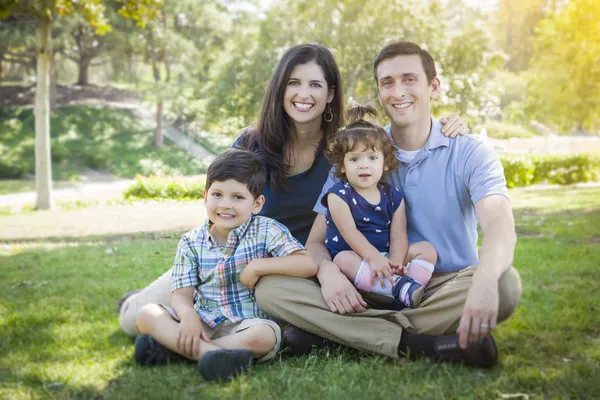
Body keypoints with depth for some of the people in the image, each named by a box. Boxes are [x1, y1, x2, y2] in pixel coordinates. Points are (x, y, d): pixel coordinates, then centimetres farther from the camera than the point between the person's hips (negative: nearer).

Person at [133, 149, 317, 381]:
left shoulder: (266, 230, -1)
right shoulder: (191, 243, 6)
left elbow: (308, 264, -11)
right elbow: (182, 293, -1)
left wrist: (258, 266, -17)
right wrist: (188, 315, -24)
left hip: (248, 323, -3)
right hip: (203, 323, 3)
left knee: (263, 335, -37)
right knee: (147, 315, -17)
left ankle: (170, 348, -27)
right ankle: (211, 353, -33)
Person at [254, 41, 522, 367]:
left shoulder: (469, 154, -3)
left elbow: (500, 224, -23)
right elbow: (316, 241, -1)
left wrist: (484, 281, -46)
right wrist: (327, 271, -27)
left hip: (446, 289, -1)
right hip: (374, 294, 2)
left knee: (505, 284, -34)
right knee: (271, 288, -20)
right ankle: (418, 344, -29)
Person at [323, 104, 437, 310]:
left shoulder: (393, 195, 5)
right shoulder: (338, 195, -8)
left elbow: (398, 234, -4)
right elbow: (349, 232, -18)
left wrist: (395, 261, -24)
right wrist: (374, 257, -30)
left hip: (384, 257, 5)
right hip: (353, 256, -5)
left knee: (427, 249, -8)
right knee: (344, 259, -36)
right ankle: (402, 288, -45)